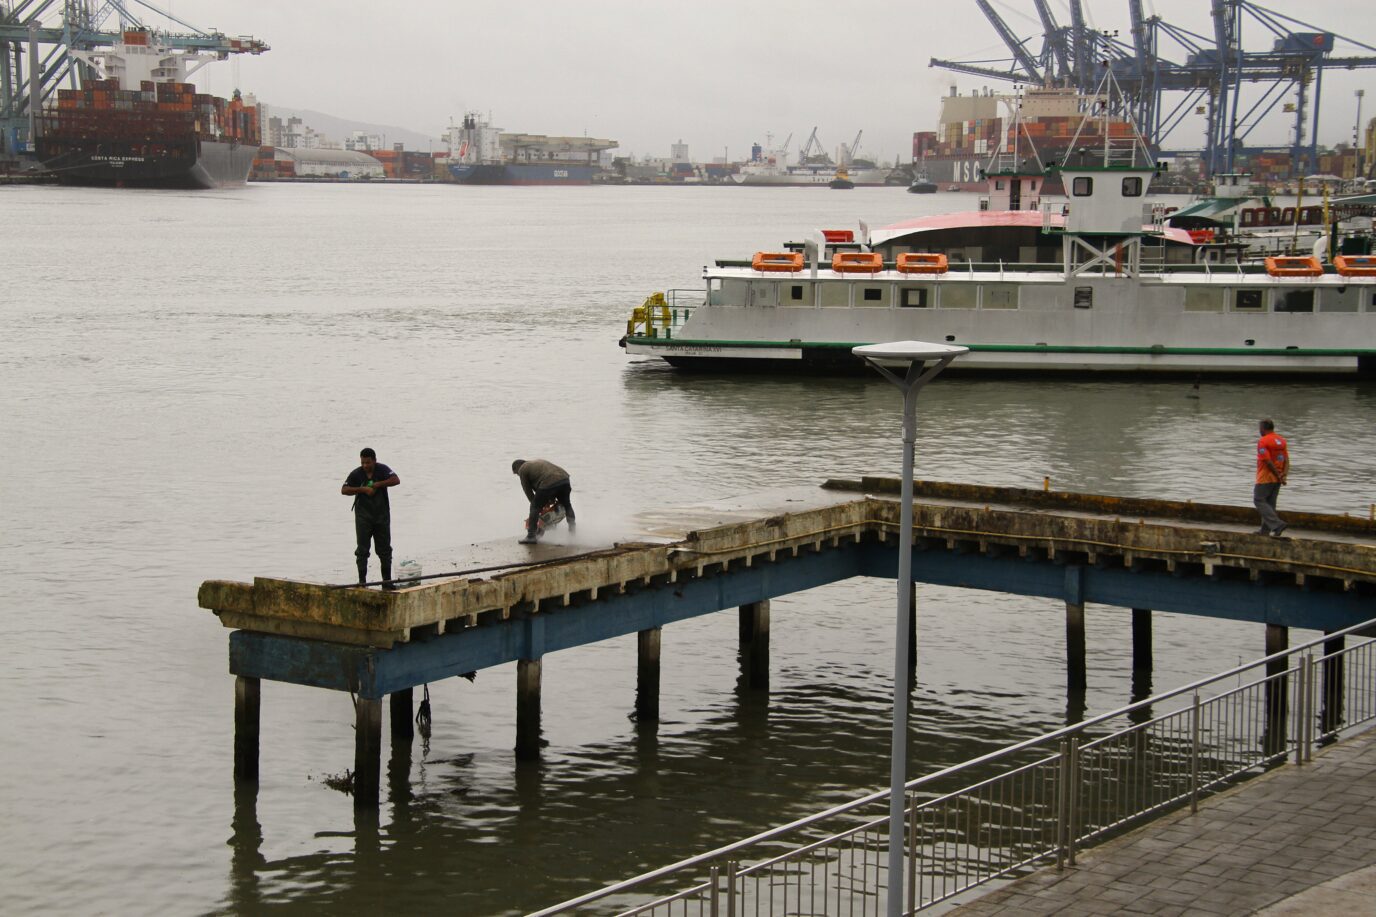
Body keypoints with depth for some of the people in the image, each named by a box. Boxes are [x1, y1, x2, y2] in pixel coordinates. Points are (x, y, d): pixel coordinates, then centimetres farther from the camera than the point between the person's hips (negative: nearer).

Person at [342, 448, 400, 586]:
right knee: (362, 550, -1)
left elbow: (396, 480, -18)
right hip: (363, 516, -1)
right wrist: (362, 489, -18)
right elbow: (344, 490, -8)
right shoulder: (356, 474, -4)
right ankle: (362, 580, 4)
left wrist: (377, 484, -20)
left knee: (384, 549, 6)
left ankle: (387, 579, 14)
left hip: (382, 515, 1)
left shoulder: (382, 470, -4)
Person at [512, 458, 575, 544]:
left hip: (549, 484, -7)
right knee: (567, 505, 29)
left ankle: (531, 536, 7)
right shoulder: (538, 461, 36)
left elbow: (528, 491, 14)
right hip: (564, 478, 7)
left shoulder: (522, 470, 15)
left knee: (534, 508, 7)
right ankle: (573, 530, 38)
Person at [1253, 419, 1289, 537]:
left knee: (1259, 501, -2)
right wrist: (1285, 474, -9)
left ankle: (1277, 524, -16)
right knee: (1270, 502, 14)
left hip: (1265, 478, -8)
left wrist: (1279, 476, -15)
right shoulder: (1282, 441, 9)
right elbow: (1286, 460, 1)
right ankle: (1265, 529, 18)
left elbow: (1268, 462, -20)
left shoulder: (1263, 442, -15)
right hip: (1277, 479, 8)